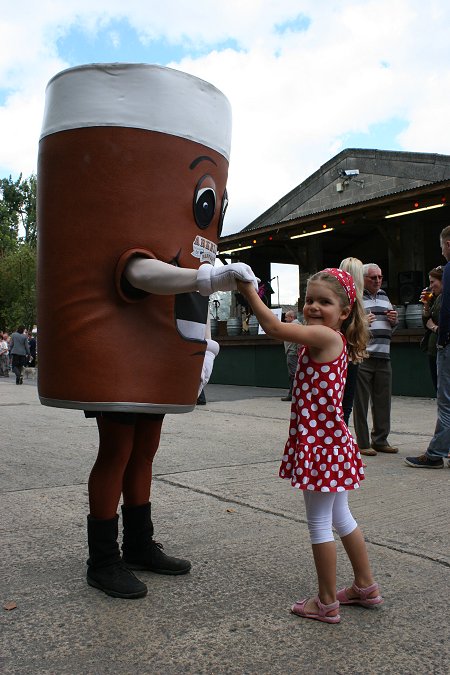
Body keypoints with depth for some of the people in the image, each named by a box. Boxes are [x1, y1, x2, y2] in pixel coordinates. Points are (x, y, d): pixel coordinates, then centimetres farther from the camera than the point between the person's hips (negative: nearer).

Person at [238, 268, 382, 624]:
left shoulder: (325, 336, -17)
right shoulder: (333, 341, 10)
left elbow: (275, 328, -24)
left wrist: (249, 290, -20)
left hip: (320, 444, -10)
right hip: (332, 439, 10)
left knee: (319, 523, 2)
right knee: (340, 517, 21)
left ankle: (326, 603, 14)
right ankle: (366, 587, 33)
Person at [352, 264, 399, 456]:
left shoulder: (384, 296, 20)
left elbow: (392, 325, 30)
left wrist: (394, 320, 9)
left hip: (383, 357, 7)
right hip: (361, 358, -7)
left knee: (383, 401, 10)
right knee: (361, 402, -1)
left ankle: (380, 440, 22)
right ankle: (362, 443, 6)